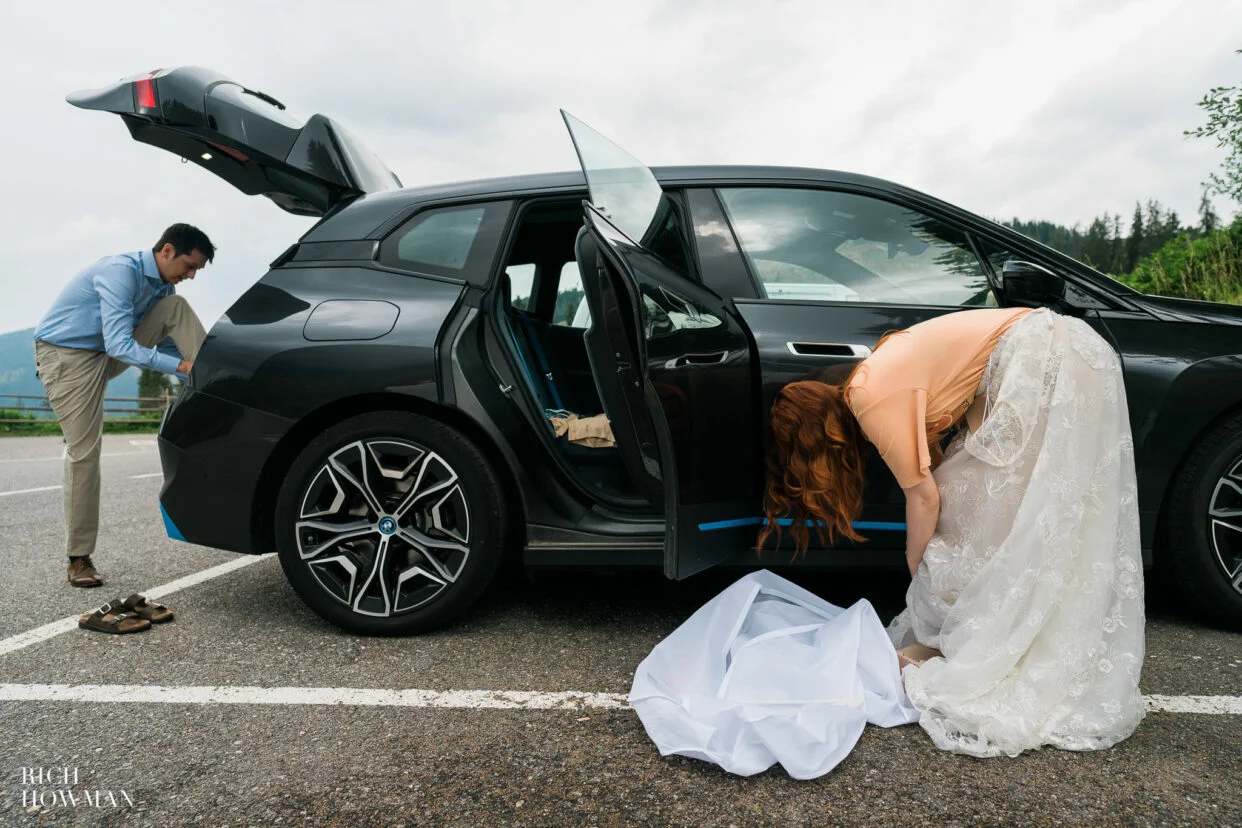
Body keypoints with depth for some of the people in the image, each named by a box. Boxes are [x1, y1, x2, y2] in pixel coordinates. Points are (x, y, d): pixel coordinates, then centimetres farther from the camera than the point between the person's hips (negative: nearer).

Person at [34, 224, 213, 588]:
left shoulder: (164, 285, 0)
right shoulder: (121, 271, -26)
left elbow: (168, 343, 6)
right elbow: (120, 346, -33)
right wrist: (182, 366, -36)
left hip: (108, 355, 7)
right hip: (66, 355, -7)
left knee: (175, 306, -11)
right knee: (83, 451, -10)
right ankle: (79, 558, 1)